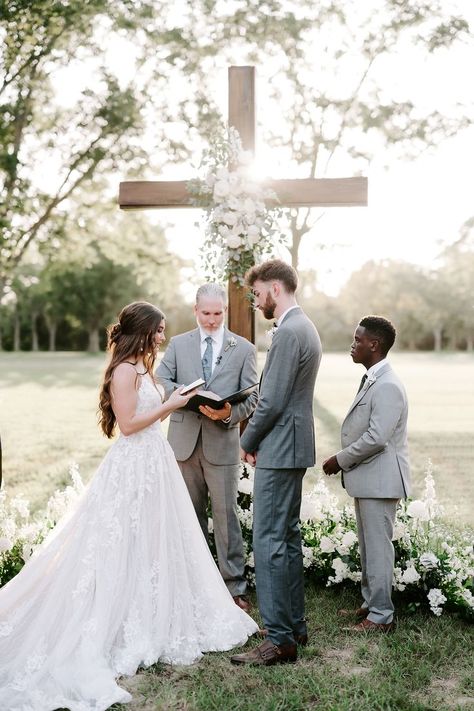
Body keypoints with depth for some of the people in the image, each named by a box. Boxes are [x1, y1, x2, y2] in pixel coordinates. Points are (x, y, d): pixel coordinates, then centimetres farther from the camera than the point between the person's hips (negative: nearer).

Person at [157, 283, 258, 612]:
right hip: (184, 440, 3)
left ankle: (235, 585, 8)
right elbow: (161, 379, 4)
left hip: (222, 442, -2)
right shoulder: (178, 344, 9)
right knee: (191, 513, 12)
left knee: (226, 514, -1)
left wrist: (229, 413, -21)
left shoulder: (244, 349, 3)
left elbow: (252, 396, -1)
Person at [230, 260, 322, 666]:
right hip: (294, 448, 11)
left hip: (279, 450, -11)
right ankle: (294, 624, 26)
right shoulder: (305, 327, 15)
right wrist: (257, 440, 14)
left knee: (270, 541, -6)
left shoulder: (289, 332, -17)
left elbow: (272, 402, -20)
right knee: (288, 537, 16)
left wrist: (248, 443, -5)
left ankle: (279, 640, -1)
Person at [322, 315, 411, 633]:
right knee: (368, 545, 18)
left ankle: (381, 615, 8)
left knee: (378, 546, -2)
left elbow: (377, 437, -25)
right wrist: (345, 461, 9)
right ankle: (371, 603, 30)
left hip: (380, 481, -10)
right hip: (366, 479, 10)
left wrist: (341, 460, -16)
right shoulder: (372, 380, 13)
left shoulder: (387, 386, -19)